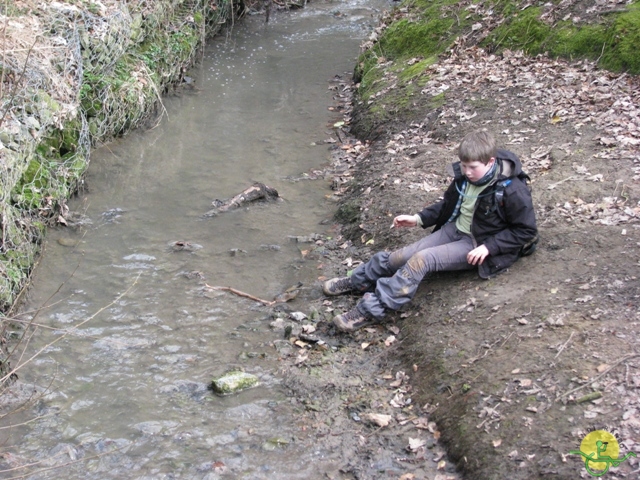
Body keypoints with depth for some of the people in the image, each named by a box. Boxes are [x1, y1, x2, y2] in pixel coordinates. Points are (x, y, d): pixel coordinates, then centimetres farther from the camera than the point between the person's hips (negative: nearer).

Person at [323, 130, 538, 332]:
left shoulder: (512, 190, -22)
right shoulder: (463, 176, -3)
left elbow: (527, 230, -14)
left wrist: (488, 247, -23)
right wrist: (418, 219, 3)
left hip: (478, 246, -6)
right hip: (455, 229, 6)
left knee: (422, 259, -27)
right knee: (401, 257, -8)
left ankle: (372, 309, -26)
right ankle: (358, 281, 16)